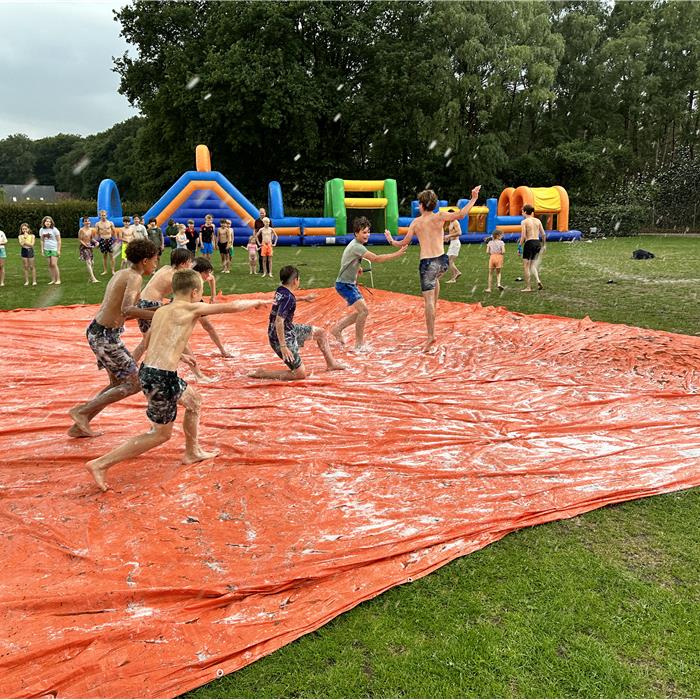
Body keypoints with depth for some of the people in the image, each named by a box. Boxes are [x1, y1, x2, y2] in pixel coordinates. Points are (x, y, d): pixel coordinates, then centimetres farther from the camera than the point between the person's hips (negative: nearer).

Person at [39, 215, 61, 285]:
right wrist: (42, 249, 9)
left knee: (54, 264, -11)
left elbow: (59, 241, -5)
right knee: (50, 265, 5)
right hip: (46, 249, 5)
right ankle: (53, 280, 11)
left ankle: (58, 280, -3)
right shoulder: (41, 230, 6)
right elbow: (42, 240, 14)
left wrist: (59, 250, -9)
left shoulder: (54, 229, -8)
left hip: (54, 249, -5)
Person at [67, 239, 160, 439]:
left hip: (96, 331, 10)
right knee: (133, 384, -1)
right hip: (105, 336, -10)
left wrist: (154, 310, 17)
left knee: (118, 383, 19)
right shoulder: (134, 278, -16)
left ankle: (78, 427, 23)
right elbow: (126, 310, -32)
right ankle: (81, 411, 3)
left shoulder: (121, 274, 14)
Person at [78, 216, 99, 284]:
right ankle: (93, 278, -26)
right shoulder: (81, 230, -13)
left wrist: (96, 242, -3)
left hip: (89, 246, 7)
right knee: (88, 262, -16)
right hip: (83, 247, -7)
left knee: (91, 262, 11)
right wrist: (86, 245, -21)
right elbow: (80, 240, -12)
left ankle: (90, 278, 23)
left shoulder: (91, 229, 6)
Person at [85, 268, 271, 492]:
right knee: (161, 434, 10)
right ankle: (100, 464, 7)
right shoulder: (191, 308, -4)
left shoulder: (160, 311, 15)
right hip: (161, 378, -8)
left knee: (194, 400, 28)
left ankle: (192, 452, 43)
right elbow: (231, 307, -2)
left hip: (147, 371, 8)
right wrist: (255, 302, 17)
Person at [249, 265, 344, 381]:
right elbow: (279, 321, -35)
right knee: (301, 374, -6)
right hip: (281, 337, -10)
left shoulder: (281, 290, 1)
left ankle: (331, 364, 29)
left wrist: (303, 298, 39)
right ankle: (261, 373, -2)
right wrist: (283, 347, -34)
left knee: (321, 333, 16)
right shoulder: (287, 298, -27)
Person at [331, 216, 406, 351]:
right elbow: (376, 259, -29)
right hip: (344, 285, -10)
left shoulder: (355, 244, 10)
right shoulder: (356, 247, -22)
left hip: (350, 284, 10)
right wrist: (397, 254, -30)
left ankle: (337, 328, 24)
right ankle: (359, 344, -9)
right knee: (364, 310, -17)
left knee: (361, 310, 14)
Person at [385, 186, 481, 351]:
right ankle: (433, 309, 36)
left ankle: (431, 335, -3)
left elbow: (404, 243, 9)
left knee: (428, 300, -1)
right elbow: (460, 214, -13)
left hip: (426, 263, -2)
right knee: (435, 278, 39)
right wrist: (473, 198, -4)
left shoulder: (416, 222, 3)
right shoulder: (440, 216, 0)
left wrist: (391, 241, 28)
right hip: (442, 261, 2)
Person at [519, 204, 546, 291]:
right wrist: (544, 245, 20)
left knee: (526, 266, 3)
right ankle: (538, 280, -5)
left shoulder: (524, 222, -5)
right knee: (532, 265, 17)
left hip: (529, 243, -6)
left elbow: (523, 236, -14)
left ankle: (528, 287, 2)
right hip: (537, 242, 6)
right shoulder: (538, 221, 11)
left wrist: (520, 245, -6)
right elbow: (543, 234, 10)